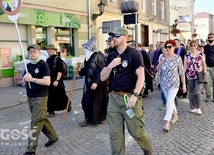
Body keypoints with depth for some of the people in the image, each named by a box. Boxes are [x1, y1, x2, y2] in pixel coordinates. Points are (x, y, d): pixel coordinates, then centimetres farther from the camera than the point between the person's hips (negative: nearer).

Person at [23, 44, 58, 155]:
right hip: (30, 97, 8)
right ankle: (53, 137, 31)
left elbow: (47, 82, -20)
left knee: (36, 122, -7)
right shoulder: (28, 66, 12)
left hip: (40, 97, -8)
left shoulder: (43, 64, -10)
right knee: (41, 119, 15)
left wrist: (32, 79, -23)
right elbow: (24, 83, 14)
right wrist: (25, 78, -8)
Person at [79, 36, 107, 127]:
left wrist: (96, 82, -25)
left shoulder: (99, 56, -12)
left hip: (97, 83, -7)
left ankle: (101, 118, 19)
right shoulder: (88, 57, 12)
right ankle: (88, 118, 18)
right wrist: (80, 71, -3)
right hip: (88, 82, 7)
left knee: (97, 100, 3)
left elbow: (100, 70, -19)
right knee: (86, 101, 6)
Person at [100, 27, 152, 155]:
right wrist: (110, 65, -8)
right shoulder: (111, 56, 11)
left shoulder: (134, 53, -6)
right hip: (114, 97, 5)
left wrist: (135, 95, -21)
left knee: (136, 131, 4)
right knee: (115, 132, 6)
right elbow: (102, 78, 9)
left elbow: (141, 77, -12)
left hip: (129, 97, -5)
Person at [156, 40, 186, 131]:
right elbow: (157, 69, 2)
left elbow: (181, 73, -5)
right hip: (164, 83, 5)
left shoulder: (178, 58, -8)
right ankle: (175, 116, 37)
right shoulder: (163, 57, 2)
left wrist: (184, 85, -5)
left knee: (169, 102, -13)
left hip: (174, 83, -4)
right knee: (170, 101, 16)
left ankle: (167, 123, -13)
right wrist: (161, 62, -15)